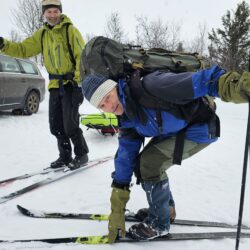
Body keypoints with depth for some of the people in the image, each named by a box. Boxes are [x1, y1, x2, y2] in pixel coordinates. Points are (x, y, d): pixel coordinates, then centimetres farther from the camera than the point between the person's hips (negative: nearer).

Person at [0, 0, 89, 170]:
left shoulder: (70, 30, -7)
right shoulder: (42, 34, 11)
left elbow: (82, 57, -12)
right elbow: (23, 49, 8)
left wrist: (79, 83, -19)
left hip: (71, 84, -6)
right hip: (55, 85, 6)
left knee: (70, 124, -8)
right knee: (56, 126, 9)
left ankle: (82, 155, 12)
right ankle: (65, 156, 24)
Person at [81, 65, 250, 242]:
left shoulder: (149, 86, -29)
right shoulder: (127, 120, -4)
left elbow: (195, 83, -38)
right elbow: (125, 158, -3)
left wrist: (232, 86, -58)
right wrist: (117, 212, -2)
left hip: (202, 127, -8)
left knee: (150, 162, -18)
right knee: (141, 163, 7)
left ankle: (159, 222, 3)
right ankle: (165, 207, 28)